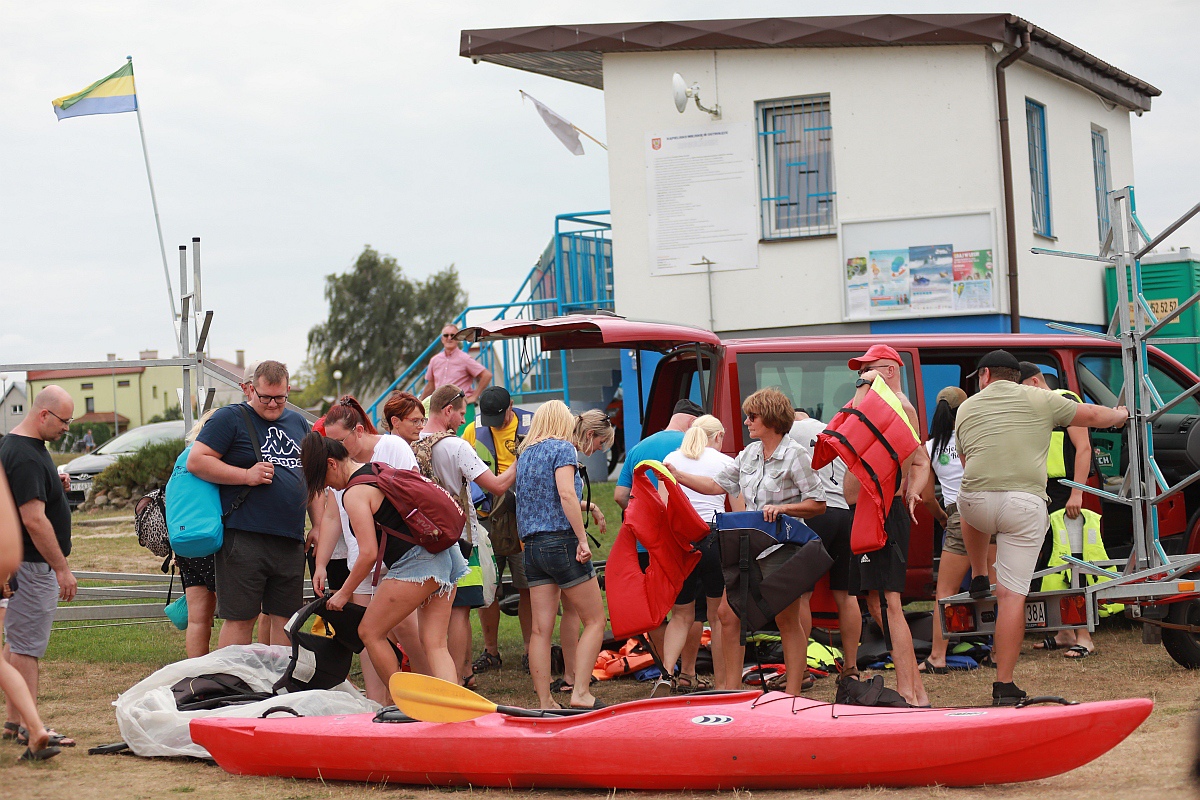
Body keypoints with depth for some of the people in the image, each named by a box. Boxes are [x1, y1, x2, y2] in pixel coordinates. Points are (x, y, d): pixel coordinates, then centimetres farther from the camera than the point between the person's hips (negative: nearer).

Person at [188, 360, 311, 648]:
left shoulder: (298, 423, 19)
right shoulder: (230, 418, 0)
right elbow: (196, 462, -8)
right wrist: (247, 475, -13)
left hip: (291, 541, 6)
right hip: (244, 538, -6)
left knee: (285, 618, 8)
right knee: (240, 620, -5)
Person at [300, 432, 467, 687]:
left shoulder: (354, 494, -9)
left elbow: (368, 553, -12)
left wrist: (344, 593, 1)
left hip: (416, 561, -9)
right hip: (447, 556, 9)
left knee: (370, 633, 6)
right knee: (435, 645, 6)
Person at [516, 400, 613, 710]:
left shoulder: (525, 453, 17)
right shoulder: (563, 448, -4)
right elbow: (566, 493, -17)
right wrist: (583, 539, -18)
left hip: (532, 546, 7)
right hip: (562, 541, -7)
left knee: (541, 629, 3)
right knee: (595, 621, 1)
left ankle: (545, 702, 3)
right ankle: (580, 693, -8)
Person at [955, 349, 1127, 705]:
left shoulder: (967, 408, 17)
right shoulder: (1040, 400, 12)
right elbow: (1092, 415, 25)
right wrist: (1120, 415, 46)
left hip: (977, 502, 2)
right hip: (1025, 505, -2)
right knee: (1012, 595, -1)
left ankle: (978, 578, 39)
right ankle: (1005, 686, -1)